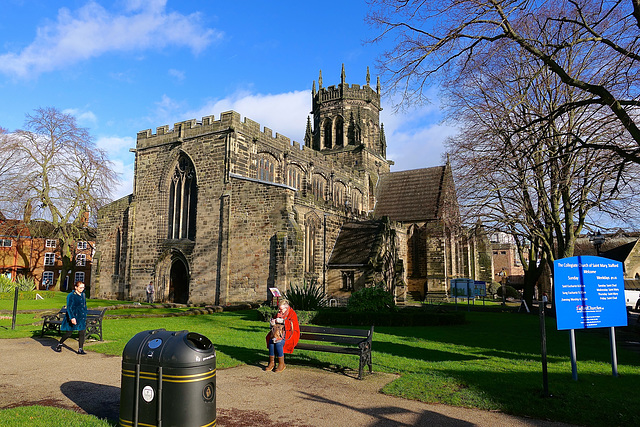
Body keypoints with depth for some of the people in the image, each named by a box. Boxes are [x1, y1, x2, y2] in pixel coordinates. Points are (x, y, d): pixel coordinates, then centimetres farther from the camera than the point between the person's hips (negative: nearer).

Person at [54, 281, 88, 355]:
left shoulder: (83, 295, 9)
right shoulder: (71, 296, -10)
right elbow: (69, 308, -14)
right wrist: (72, 317, -23)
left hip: (82, 317, 5)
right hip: (73, 317, -5)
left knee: (82, 333, 0)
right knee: (69, 333, 3)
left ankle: (80, 349, 5)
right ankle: (59, 344, 29)